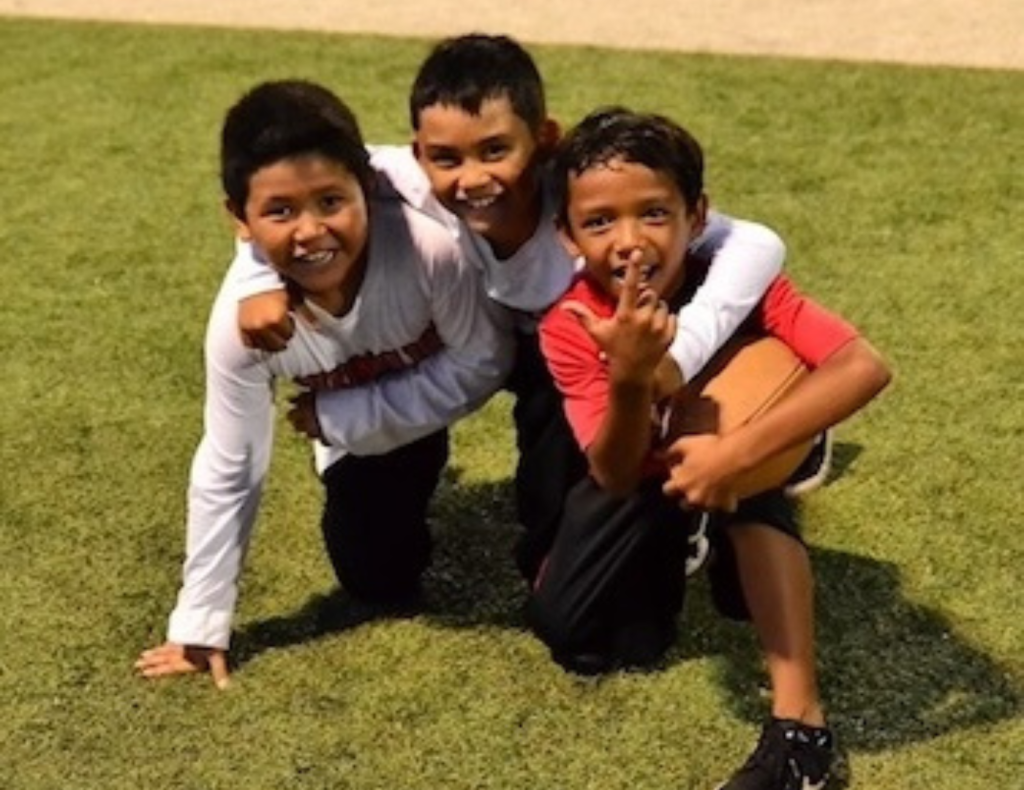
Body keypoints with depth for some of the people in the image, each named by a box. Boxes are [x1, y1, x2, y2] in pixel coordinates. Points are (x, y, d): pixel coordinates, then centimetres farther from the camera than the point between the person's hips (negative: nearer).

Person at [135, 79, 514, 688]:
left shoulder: (428, 248, -43)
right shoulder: (241, 319, -34)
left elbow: (482, 365, -25)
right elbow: (226, 474, -21)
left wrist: (340, 416, -30)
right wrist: (200, 626, -17)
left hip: (447, 377, 0)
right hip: (359, 429, 1)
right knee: (377, 580, 2)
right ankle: (410, 479, 31)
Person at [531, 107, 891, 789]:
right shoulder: (570, 327, -27)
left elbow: (866, 367, -44)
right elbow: (617, 478, -30)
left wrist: (736, 453, -53)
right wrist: (629, 378, -50)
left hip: (733, 475, -1)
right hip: (641, 481, 1)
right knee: (570, 633, -19)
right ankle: (674, 552, 17)